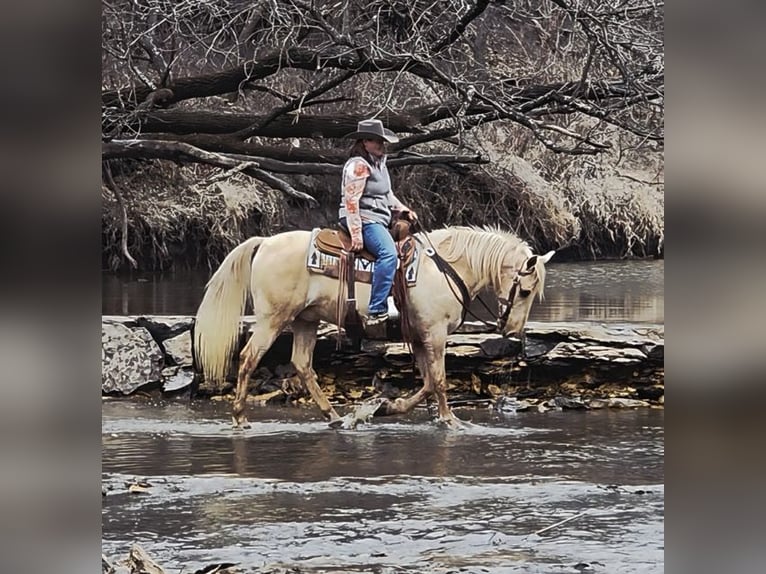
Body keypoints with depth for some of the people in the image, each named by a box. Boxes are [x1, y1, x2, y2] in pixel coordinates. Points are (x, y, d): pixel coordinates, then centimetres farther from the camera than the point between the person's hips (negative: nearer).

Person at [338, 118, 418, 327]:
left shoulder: (379, 164, 18)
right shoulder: (358, 166, -13)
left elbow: (387, 194, 30)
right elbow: (351, 200, -18)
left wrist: (403, 209, 13)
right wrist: (356, 234, -24)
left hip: (379, 220, 11)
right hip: (364, 219, -11)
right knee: (388, 253, -31)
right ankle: (376, 311, -37)